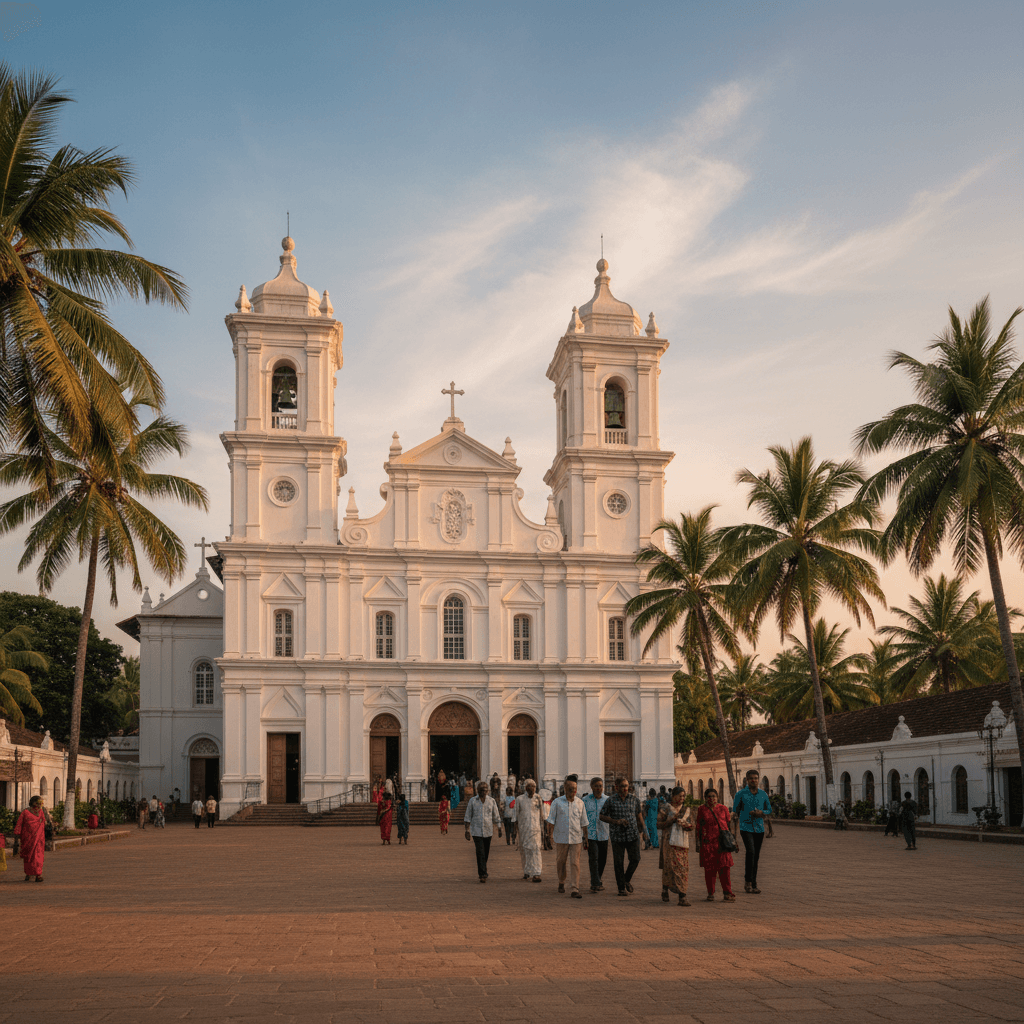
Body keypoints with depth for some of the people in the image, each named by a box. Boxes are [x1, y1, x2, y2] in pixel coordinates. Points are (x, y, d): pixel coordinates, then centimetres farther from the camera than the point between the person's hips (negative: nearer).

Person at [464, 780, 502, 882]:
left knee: (486, 853, 10)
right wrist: (467, 830, -3)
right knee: (480, 852, -13)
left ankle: (483, 872, 28)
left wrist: (499, 828, 6)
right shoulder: (472, 801, 1)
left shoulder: (491, 800, 5)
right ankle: (482, 874, -15)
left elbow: (496, 816, 10)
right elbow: (468, 816, 2)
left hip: (488, 831, 2)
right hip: (476, 830, -2)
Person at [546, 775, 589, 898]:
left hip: (576, 838, 1)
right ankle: (561, 883, 36)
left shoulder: (580, 803, 6)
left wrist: (585, 837, 11)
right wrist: (550, 833, -9)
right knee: (561, 862, 12)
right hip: (561, 838, -1)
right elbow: (551, 820, 0)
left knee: (575, 863, -6)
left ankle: (574, 889, -7)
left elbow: (584, 822, 12)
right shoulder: (557, 803, -1)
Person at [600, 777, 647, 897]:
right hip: (617, 835, -2)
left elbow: (638, 813, 19)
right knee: (618, 863, 0)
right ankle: (621, 888, 12)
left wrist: (643, 827, 22)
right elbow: (602, 816, 0)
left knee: (635, 859, 1)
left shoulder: (634, 799, 3)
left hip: (633, 834, 2)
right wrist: (616, 821, -13)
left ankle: (627, 880, 25)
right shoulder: (611, 800, -5)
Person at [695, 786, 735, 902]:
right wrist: (698, 841, 6)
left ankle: (727, 893, 1)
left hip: (721, 843, 0)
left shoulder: (723, 808, 8)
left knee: (724, 868, -5)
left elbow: (729, 824, 13)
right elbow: (699, 826, 10)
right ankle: (710, 893, 12)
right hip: (707, 842, 0)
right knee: (709, 869, 2)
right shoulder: (702, 809, 7)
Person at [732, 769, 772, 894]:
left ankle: (753, 885, 14)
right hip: (746, 827, -4)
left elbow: (769, 809, 17)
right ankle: (748, 881, -13)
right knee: (750, 851, -22)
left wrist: (762, 813, -4)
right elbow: (735, 811, 7)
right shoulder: (741, 794, 1)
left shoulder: (763, 794, 10)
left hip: (759, 828, 4)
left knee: (756, 856, 7)